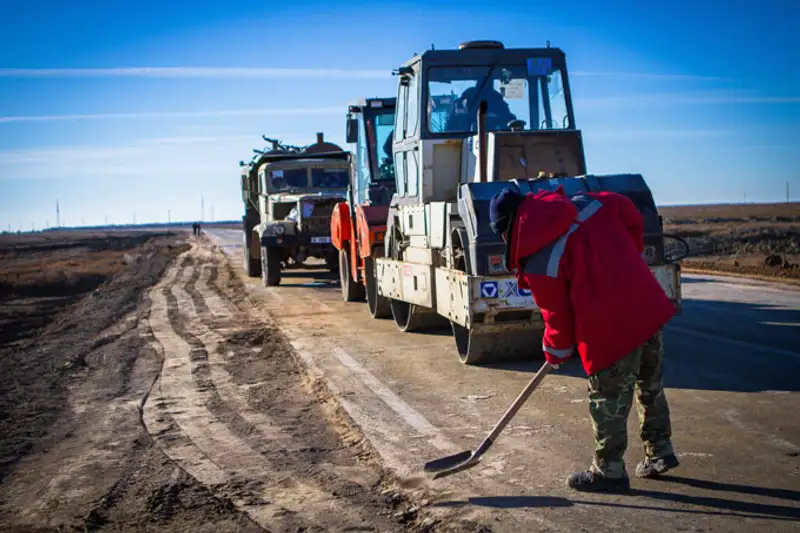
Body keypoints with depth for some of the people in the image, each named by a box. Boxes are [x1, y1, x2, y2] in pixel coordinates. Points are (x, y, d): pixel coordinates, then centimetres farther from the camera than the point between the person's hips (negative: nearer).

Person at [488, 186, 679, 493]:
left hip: (610, 331, -7)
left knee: (608, 400, 9)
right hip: (650, 307, 8)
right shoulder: (585, 203, 3)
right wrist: (628, 258, 20)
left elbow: (557, 315, -4)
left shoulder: (537, 263, -11)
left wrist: (555, 352, 14)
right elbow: (628, 212, 8)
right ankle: (660, 452, 38)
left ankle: (609, 471, 22)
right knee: (650, 387, 24)